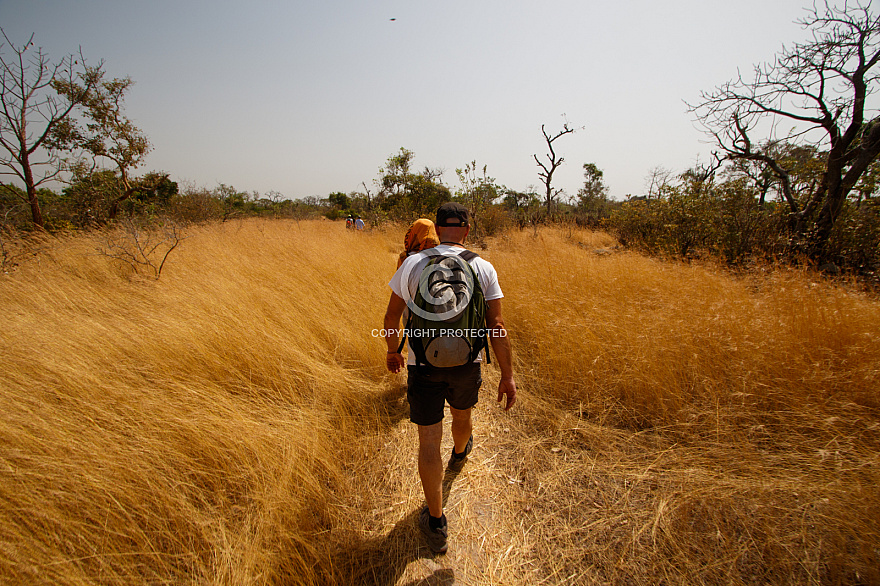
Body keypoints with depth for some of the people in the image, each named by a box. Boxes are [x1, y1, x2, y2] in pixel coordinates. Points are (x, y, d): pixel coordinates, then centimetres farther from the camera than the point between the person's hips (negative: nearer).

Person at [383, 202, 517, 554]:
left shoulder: (412, 264, -6)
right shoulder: (483, 269, -8)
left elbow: (391, 317, 1)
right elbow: (496, 325, -11)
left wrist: (393, 351, 18)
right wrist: (507, 376, -4)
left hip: (422, 364, -1)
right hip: (466, 365, 2)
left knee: (429, 442, 7)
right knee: (462, 415, 31)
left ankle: (436, 525, 16)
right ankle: (459, 453, 63)